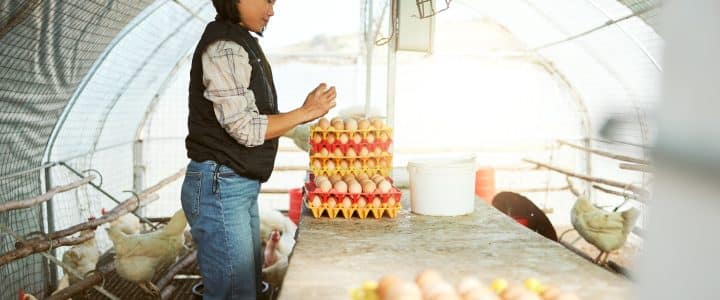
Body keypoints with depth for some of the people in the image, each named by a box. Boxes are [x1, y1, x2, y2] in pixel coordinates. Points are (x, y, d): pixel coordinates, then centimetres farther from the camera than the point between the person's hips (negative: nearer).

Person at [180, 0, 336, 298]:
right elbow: (245, 129, -17)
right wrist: (305, 112, -8)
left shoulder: (239, 43, 17)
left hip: (242, 187, 10)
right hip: (220, 187, -10)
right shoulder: (225, 47, -14)